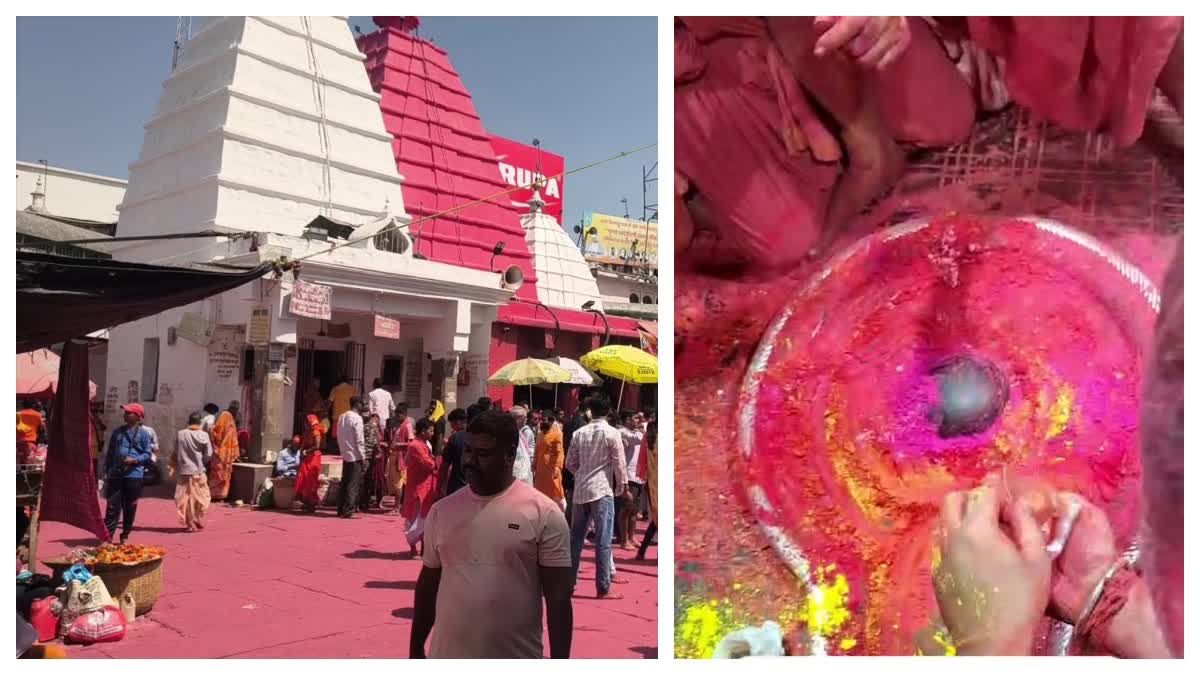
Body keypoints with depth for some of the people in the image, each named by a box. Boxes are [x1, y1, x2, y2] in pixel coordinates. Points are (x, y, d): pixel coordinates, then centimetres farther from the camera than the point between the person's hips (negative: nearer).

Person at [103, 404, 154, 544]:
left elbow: (147, 454, -1)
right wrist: (106, 471, 11)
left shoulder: (143, 434, 0)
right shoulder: (117, 431, 12)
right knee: (112, 506, -2)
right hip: (115, 474, 3)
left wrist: (135, 460, -19)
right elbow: (110, 452, 16)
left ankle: (125, 536, 17)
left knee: (130, 507, 6)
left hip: (134, 475, -3)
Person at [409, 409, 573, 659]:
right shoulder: (442, 511, 2)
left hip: (517, 659, -3)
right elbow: (428, 586, 11)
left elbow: (558, 596, -9)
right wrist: (416, 649, 13)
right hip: (448, 656, 4)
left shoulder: (543, 513, -10)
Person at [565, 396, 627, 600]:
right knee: (603, 540, -3)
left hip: (581, 490, 5)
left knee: (576, 538, 13)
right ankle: (603, 589, -1)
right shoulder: (612, 433, -7)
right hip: (602, 489, -5)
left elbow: (570, 463, 9)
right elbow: (619, 464, -7)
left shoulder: (579, 433, 6)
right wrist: (622, 488, 6)